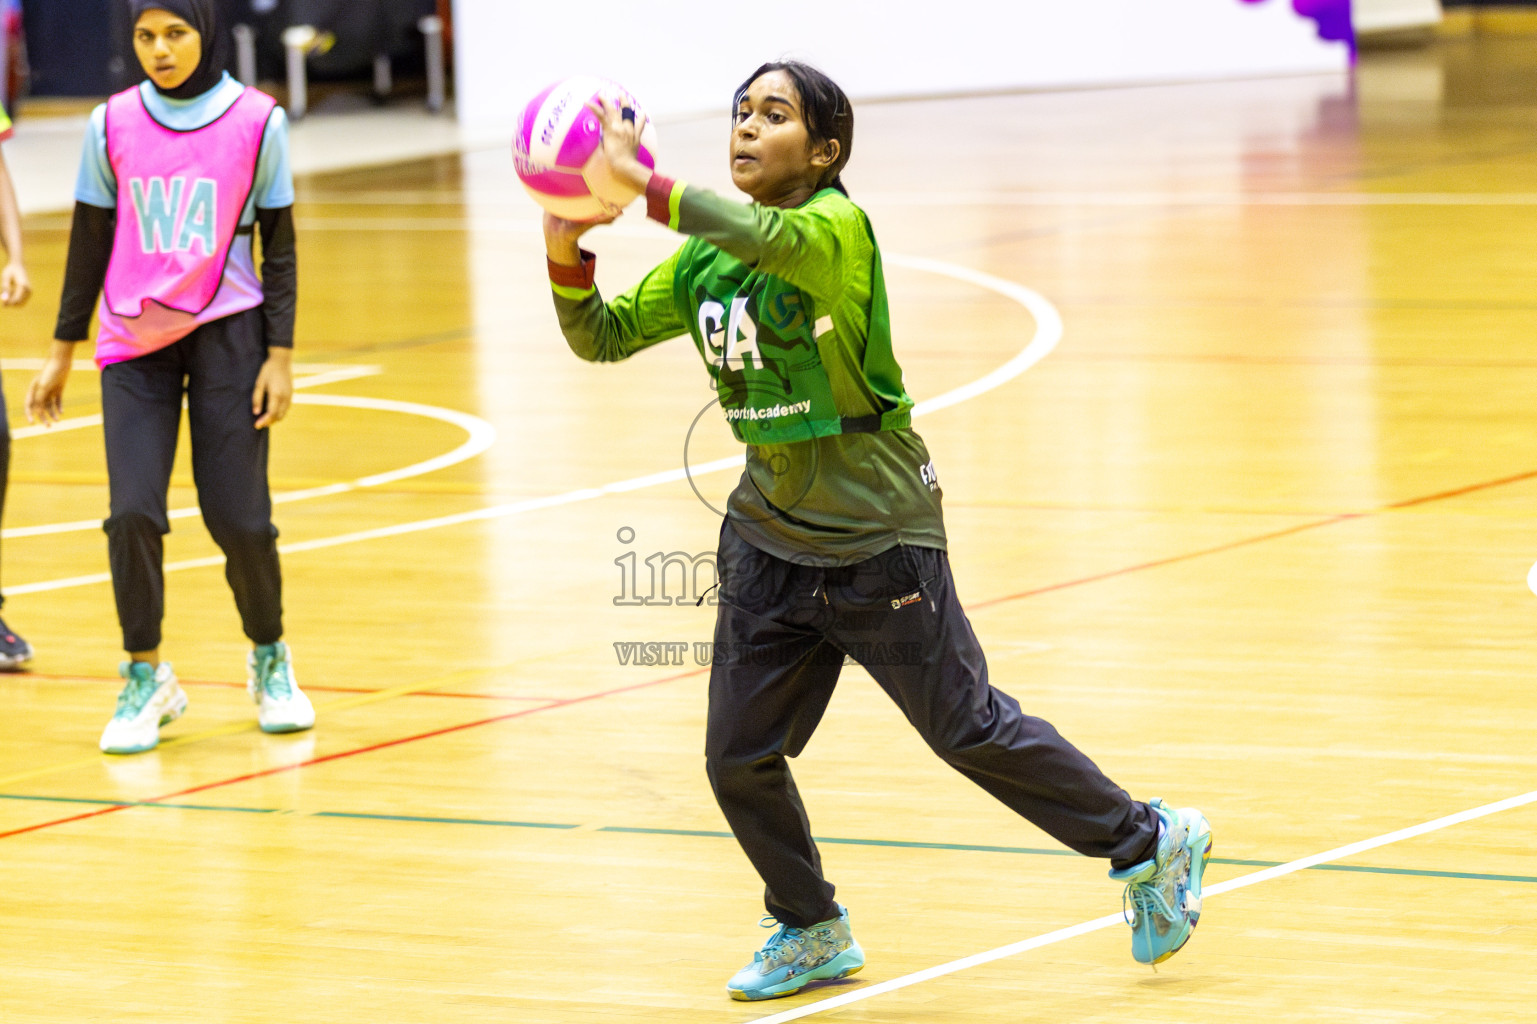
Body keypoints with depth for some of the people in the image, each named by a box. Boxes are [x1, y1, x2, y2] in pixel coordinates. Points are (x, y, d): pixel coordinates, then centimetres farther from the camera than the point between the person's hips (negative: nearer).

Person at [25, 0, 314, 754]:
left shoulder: (257, 121, -3)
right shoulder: (112, 125, 1)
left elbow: (278, 245, 1)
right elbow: (89, 242, 9)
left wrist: (280, 356, -3)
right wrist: (61, 351, 9)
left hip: (227, 332, -1)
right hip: (133, 344, 1)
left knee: (239, 517, -4)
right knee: (132, 514, -9)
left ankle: (270, 662, 21)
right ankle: (145, 678, 8)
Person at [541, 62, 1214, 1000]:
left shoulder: (838, 228, -18)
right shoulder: (703, 261, 3)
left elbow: (773, 240, -41)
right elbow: (600, 337, 4)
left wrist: (644, 181, -45)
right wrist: (567, 249, -13)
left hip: (877, 535, -7)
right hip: (769, 530, 7)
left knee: (969, 730, 1)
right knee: (738, 757, 6)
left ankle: (1149, 844, 21)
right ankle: (812, 932, 28)